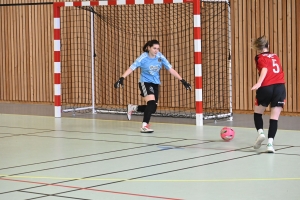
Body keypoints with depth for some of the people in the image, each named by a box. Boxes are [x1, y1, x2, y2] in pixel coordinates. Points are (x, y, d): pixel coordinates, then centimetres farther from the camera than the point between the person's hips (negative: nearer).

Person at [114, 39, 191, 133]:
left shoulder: (160, 57, -9)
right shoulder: (143, 58, -18)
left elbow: (170, 69, -7)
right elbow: (131, 68, -21)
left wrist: (182, 80, -10)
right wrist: (121, 79, -33)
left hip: (155, 84, 5)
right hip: (145, 82, -5)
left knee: (153, 108, 5)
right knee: (151, 102, -25)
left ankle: (133, 108, 29)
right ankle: (144, 126, -17)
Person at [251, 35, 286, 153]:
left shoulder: (260, 57, 6)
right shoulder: (275, 56, 23)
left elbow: (264, 69, -13)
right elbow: (278, 70, 21)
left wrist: (259, 83, -27)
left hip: (266, 88, -3)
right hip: (280, 87, 3)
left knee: (257, 113, 20)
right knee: (274, 118, 3)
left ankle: (260, 132, -1)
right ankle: (270, 143, -9)